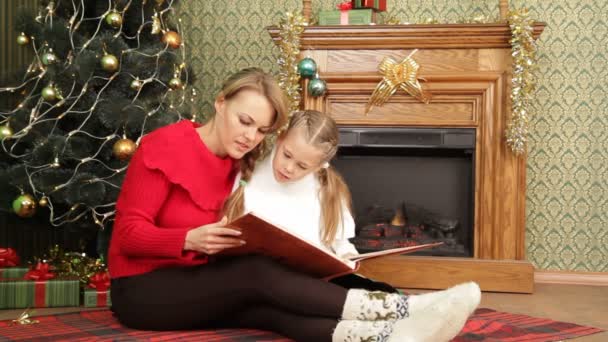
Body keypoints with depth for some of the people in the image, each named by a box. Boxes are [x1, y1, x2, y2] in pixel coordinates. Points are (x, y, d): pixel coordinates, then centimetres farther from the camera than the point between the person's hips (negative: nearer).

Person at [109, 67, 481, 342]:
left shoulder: (238, 164, 10)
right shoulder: (165, 146, -12)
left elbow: (236, 247, 3)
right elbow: (129, 233, -16)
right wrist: (190, 240, -33)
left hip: (200, 287, 6)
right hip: (143, 289, -6)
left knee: (268, 306, -27)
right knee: (258, 274, -30)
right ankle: (400, 309, -39)